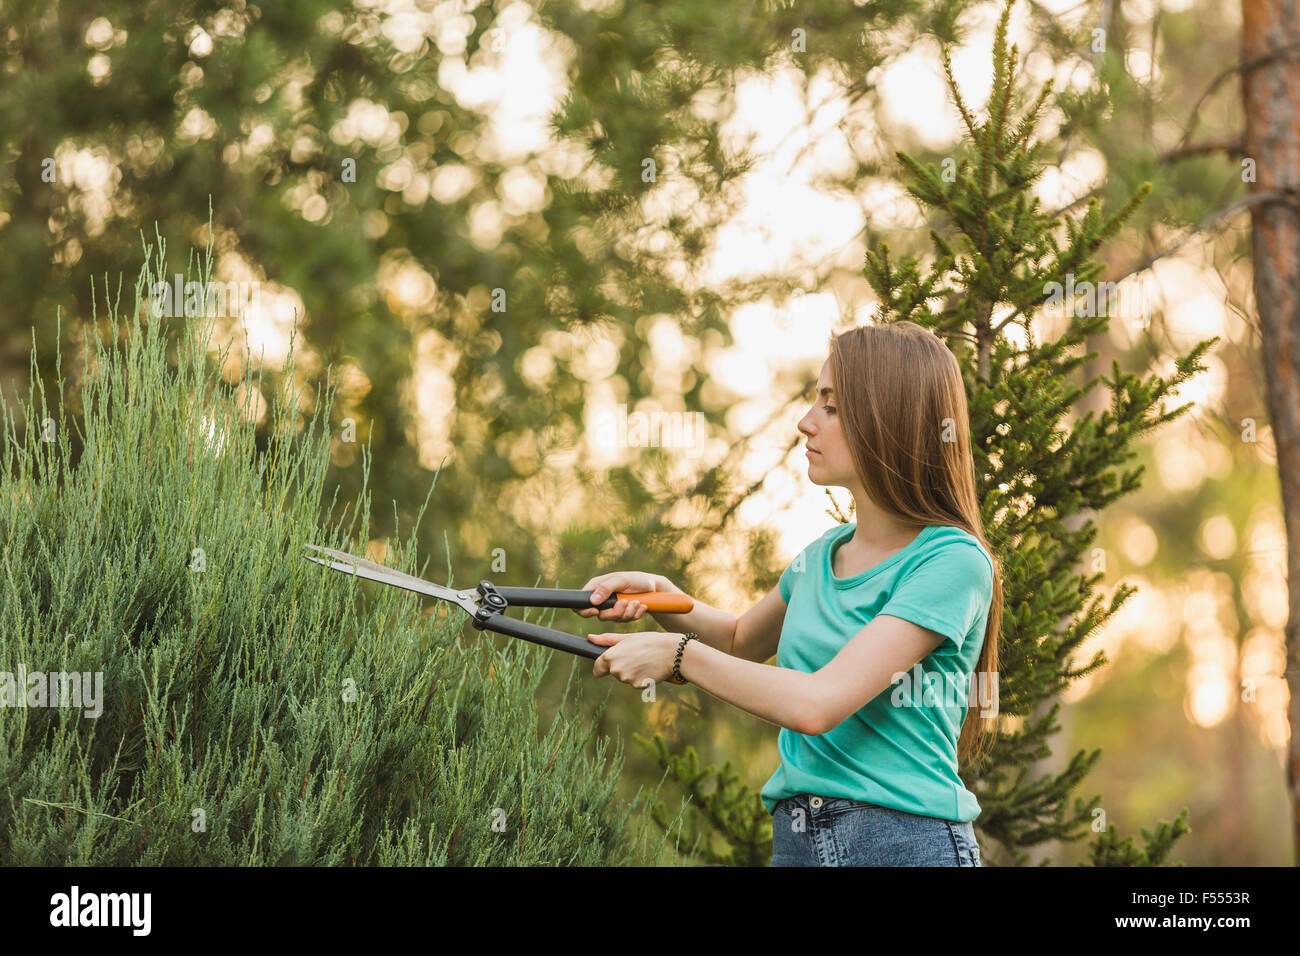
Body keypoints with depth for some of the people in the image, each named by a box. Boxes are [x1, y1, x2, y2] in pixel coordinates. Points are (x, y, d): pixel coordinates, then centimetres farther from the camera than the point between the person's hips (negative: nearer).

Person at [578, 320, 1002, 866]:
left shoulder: (951, 561, -13)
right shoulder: (822, 555, 12)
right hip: (794, 840, 7)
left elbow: (818, 705, -20)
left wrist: (678, 655, -11)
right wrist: (659, 595, 12)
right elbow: (741, 641, 32)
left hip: (907, 841, -7)